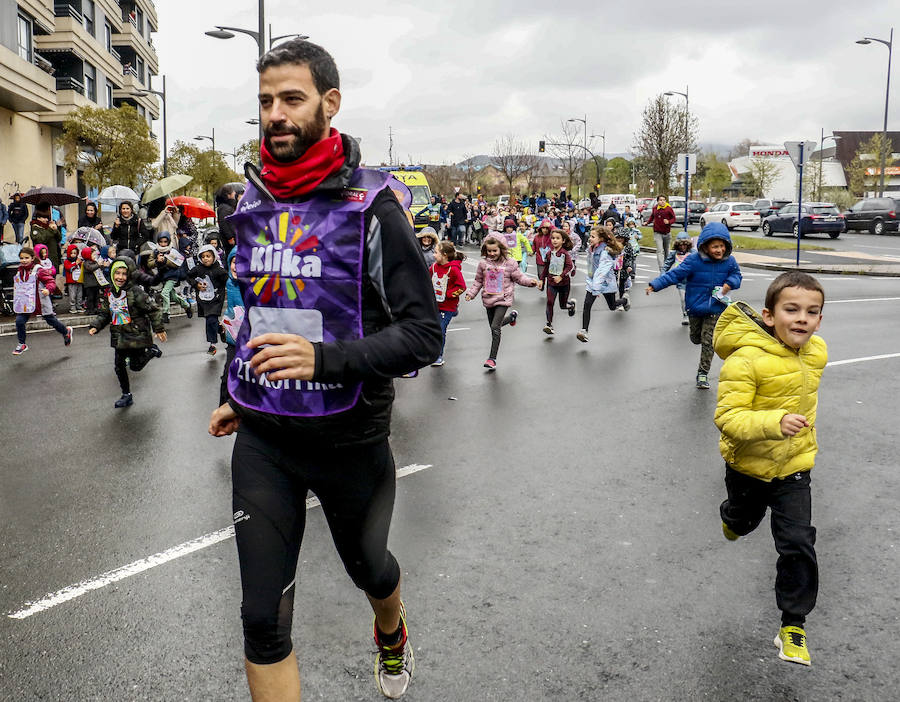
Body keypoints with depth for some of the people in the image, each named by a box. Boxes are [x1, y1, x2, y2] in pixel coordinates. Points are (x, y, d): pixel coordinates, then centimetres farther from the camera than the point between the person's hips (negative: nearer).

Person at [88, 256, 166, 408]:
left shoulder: (136, 292, -18)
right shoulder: (109, 293, 2)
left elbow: (153, 310, -14)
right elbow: (104, 313, 12)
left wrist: (158, 329, -14)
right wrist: (95, 326, -3)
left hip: (137, 335, -6)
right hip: (119, 336, 6)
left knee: (135, 366, 3)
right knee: (119, 366, 8)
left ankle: (152, 351, 31)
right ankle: (126, 396, 24)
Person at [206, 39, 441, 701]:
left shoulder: (370, 205, -14)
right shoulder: (251, 202, 4)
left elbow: (423, 334, -18)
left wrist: (325, 358, -32)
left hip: (350, 435, -3)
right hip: (263, 436, 3)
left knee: (369, 568, 23)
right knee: (263, 617, 1)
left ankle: (392, 630, 59)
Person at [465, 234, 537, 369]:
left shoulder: (509, 263, -6)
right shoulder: (483, 263, 1)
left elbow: (519, 277, -1)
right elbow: (478, 281, 10)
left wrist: (531, 281, -17)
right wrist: (471, 293, 0)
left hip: (503, 299, -5)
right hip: (488, 299, 5)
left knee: (495, 327, -16)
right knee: (494, 327, 18)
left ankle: (492, 358, -9)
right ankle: (512, 316, 50)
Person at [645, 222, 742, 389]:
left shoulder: (729, 261, -7)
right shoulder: (694, 260, -15)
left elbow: (736, 275, 12)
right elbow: (675, 274, -15)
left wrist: (730, 283, -12)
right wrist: (655, 285, -24)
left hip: (715, 308, 0)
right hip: (695, 307, 0)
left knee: (708, 341, -2)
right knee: (696, 339, 15)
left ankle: (703, 373, 11)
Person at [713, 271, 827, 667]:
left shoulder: (817, 352, -8)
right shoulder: (746, 359, -29)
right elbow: (727, 418, -33)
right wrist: (775, 423, -46)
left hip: (793, 464, 3)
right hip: (748, 465, -3)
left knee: (797, 545, -6)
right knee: (744, 521, 25)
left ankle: (793, 625, 12)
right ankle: (730, 517, 64)